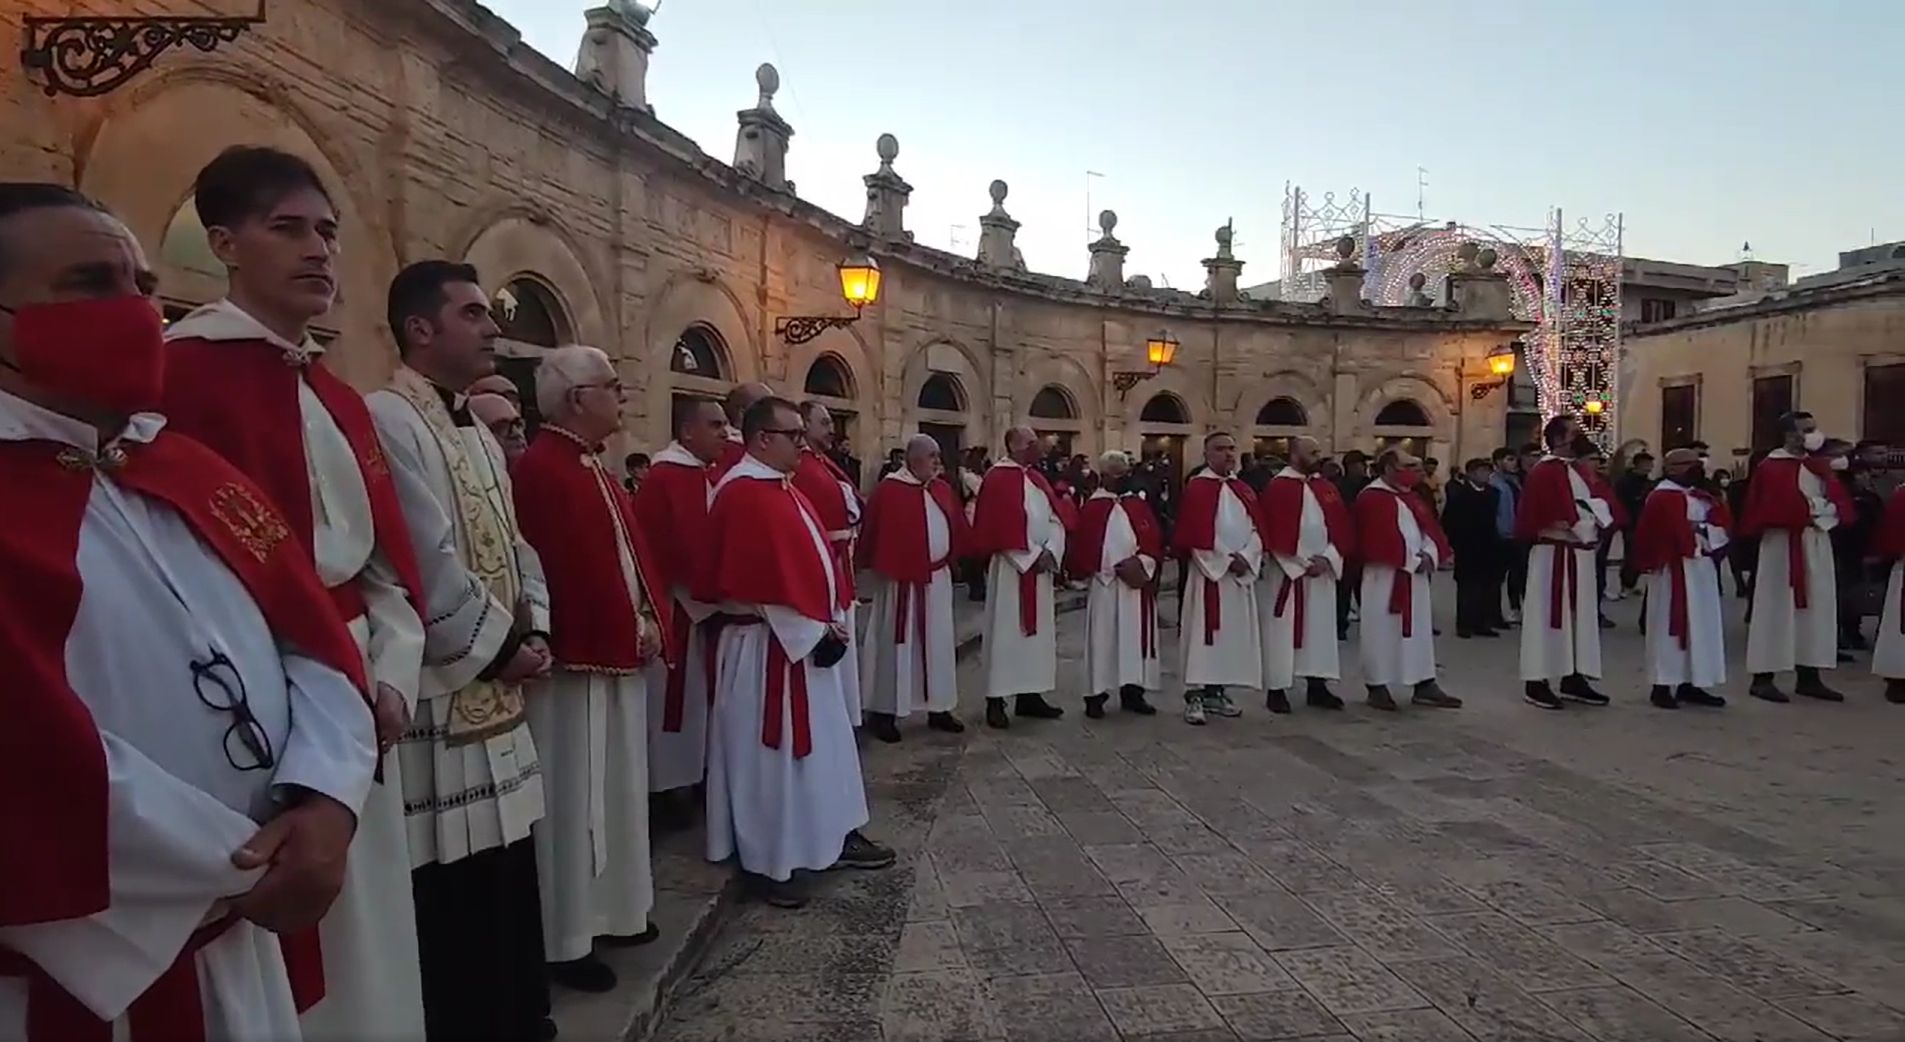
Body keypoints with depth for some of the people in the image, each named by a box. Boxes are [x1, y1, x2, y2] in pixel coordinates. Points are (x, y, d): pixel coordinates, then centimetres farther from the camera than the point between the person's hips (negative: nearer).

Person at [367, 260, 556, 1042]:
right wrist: (500, 647, -11)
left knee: (508, 883, 18)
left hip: (496, 694, 9)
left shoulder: (479, 433, 16)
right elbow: (427, 565, -21)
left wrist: (532, 634, 1)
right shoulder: (385, 419, -14)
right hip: (439, 698, -9)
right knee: (456, 903, 3)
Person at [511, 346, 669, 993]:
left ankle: (610, 911, 33)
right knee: (575, 800, 2)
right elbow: (557, 569, -24)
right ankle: (565, 940, 16)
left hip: (617, 657, 10)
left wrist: (648, 619, 5)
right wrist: (619, 633, -18)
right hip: (578, 662, -10)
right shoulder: (540, 470, -16)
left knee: (612, 792, 19)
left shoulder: (594, 469, 16)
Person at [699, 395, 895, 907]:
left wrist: (831, 621, 8)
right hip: (768, 644, -10)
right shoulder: (744, 495, -18)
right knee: (771, 753, 1)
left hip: (804, 636, 10)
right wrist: (815, 629, -17)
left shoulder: (781, 487, 14)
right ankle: (768, 862, 14)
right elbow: (770, 581, -23)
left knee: (824, 743, 17)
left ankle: (835, 836, 31)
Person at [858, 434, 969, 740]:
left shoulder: (942, 489, 8)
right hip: (901, 581, -7)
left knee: (937, 643, 12)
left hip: (937, 579, 7)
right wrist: (882, 568, -12)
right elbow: (874, 532, -13)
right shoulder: (890, 490, -12)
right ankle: (883, 712, 10)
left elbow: (957, 527, 15)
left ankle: (939, 709, 23)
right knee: (896, 643, 1)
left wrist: (950, 558, 10)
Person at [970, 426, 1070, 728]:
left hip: (1040, 567, 8)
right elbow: (1002, 527, -17)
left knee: (1037, 631, 10)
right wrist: (1032, 557, -15)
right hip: (1011, 567, -8)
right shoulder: (998, 479, -10)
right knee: (1006, 631, -4)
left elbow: (1056, 518, 9)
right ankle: (996, 701, 2)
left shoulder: (1037, 478, 14)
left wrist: (1050, 552, -8)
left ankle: (1029, 695, 18)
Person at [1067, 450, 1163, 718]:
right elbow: (1083, 546, -10)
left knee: (1136, 638, 8)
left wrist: (1142, 562, -13)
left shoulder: (1139, 504, 12)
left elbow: (1155, 540, 6)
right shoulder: (1093, 507, -3)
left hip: (1138, 583, 5)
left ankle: (1133, 692, 17)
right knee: (1103, 639, -2)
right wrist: (1117, 568, -15)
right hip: (1105, 585, -5)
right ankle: (1096, 694, 5)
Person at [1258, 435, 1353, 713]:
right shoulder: (1277, 488, -9)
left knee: (1320, 629, 10)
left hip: (1322, 571, 6)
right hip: (1286, 572, -6)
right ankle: (1276, 689, 5)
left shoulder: (1326, 487, 11)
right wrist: (1302, 563, -15)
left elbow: (1342, 527, 8)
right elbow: (1273, 533, -14)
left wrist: (1328, 558, -7)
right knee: (1282, 631, -2)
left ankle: (1317, 687, 18)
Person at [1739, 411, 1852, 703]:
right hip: (1783, 544, -8)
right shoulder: (1771, 467, -8)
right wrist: (1809, 513, -11)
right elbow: (1777, 507, -19)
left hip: (1817, 546, 8)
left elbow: (1842, 501, 7)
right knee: (1778, 608, -6)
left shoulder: (1818, 466, 14)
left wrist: (1828, 511, -12)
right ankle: (1762, 678, -1)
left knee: (1815, 608, 9)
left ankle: (1809, 677, 16)